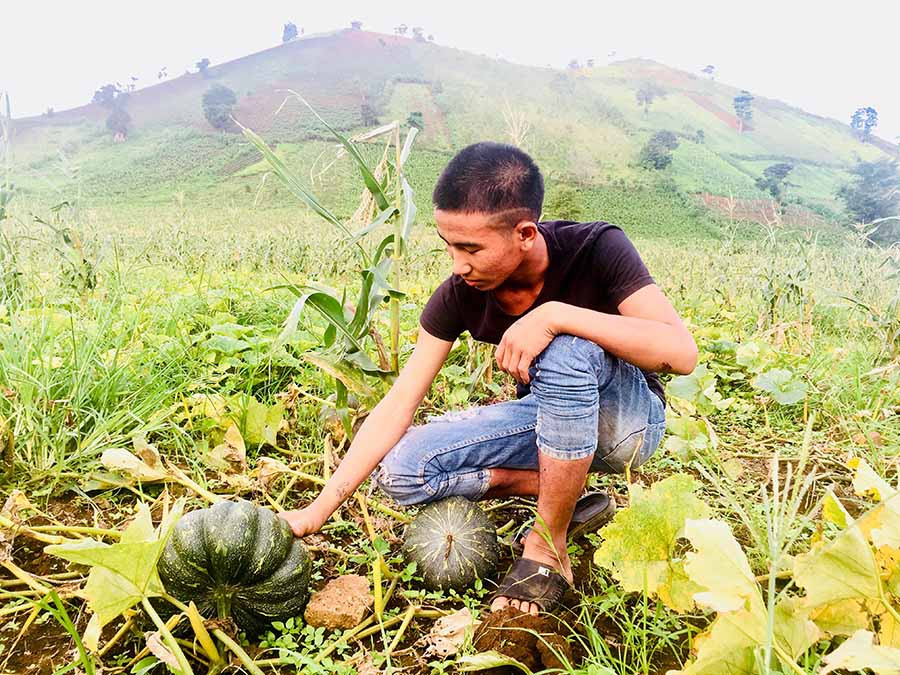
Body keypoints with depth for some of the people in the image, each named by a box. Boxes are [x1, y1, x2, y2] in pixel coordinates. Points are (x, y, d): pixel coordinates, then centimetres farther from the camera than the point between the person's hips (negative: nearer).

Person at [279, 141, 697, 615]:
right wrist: (316, 512, -18)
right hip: (547, 417, 4)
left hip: (626, 418, -3)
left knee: (566, 349, -38)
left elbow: (682, 354, -34)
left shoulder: (596, 250, -23)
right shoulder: (461, 293, -14)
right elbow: (397, 406, -14)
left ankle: (548, 548, -20)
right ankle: (562, 493, -4)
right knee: (398, 470, -15)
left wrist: (556, 315, -42)